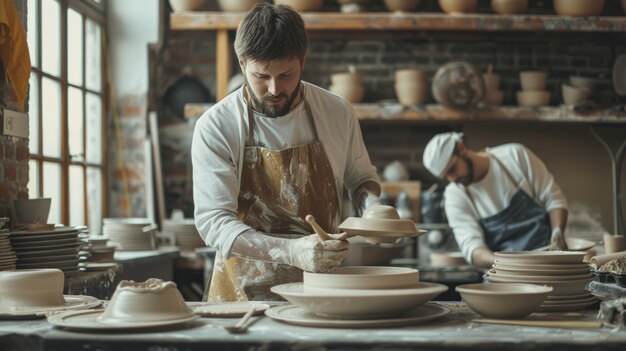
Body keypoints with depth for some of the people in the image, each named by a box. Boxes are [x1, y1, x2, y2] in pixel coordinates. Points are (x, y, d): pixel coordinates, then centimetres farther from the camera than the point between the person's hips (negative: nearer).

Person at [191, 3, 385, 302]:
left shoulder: (337, 113, 2)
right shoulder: (214, 127, -8)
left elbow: (361, 177, 21)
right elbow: (212, 220, -13)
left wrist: (371, 206, -3)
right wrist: (292, 252, -27)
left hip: (324, 286, 2)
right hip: (247, 289, -2)